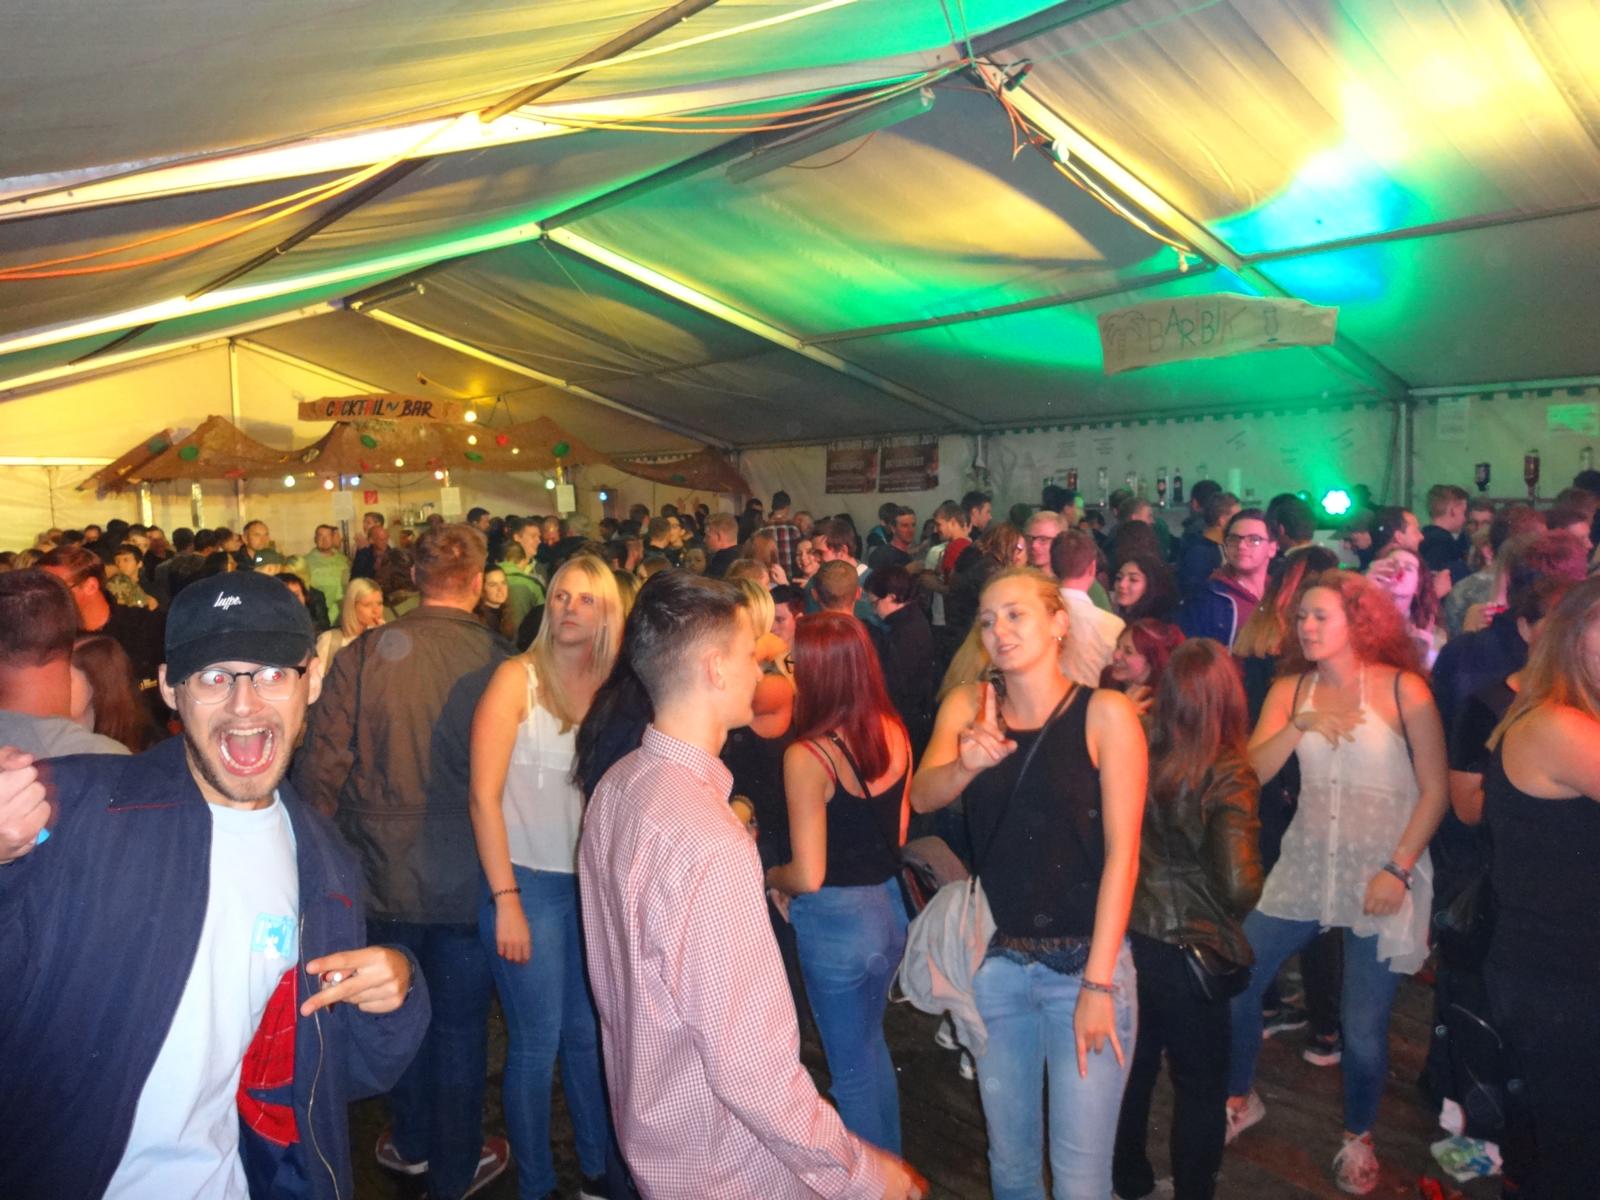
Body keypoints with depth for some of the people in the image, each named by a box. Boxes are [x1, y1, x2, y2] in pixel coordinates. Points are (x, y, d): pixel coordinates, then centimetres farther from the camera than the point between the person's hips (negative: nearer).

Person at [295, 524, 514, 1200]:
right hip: (469, 878, -2)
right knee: (460, 1022, 15)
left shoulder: (365, 654, -12)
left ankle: (412, 1143, 44)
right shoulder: (500, 663, -17)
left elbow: (321, 764, -10)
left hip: (388, 871, 2)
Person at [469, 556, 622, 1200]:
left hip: (593, 884, 4)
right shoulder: (518, 677, -8)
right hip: (529, 882, -4)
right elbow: (484, 795, -11)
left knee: (590, 1034, 14)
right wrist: (505, 900, -13)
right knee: (537, 1044, 7)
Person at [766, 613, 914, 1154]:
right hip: (889, 906, 7)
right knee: (872, 1047, 28)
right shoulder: (894, 732, -3)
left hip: (838, 921, -7)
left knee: (851, 1067, 15)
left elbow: (809, 876, -22)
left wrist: (773, 876, -2)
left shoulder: (806, 756, -23)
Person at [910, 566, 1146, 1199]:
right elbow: (922, 797, -12)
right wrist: (966, 764, -33)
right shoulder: (968, 704, 0)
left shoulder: (1105, 713, -12)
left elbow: (1122, 850, -13)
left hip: (1084, 962, -3)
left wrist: (1098, 981, -15)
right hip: (997, 963, 3)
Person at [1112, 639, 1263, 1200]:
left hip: (1127, 937, 5)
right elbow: (1240, 885, -24)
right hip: (1189, 950, -5)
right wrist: (1233, 910, -3)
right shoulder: (1227, 775, -20)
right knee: (1201, 1084, 19)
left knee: (1133, 1066, 25)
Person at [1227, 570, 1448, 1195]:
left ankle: (1358, 1136, 30)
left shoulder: (1403, 689, -7)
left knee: (1364, 1026, 1)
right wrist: (1299, 726, -19)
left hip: (1382, 875, -3)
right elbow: (1250, 772, -6)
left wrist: (1399, 869, -13)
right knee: (1235, 984, 1)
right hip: (1305, 866, 3)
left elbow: (1435, 789, -7)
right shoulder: (1291, 689, 2)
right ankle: (1240, 1099, 27)